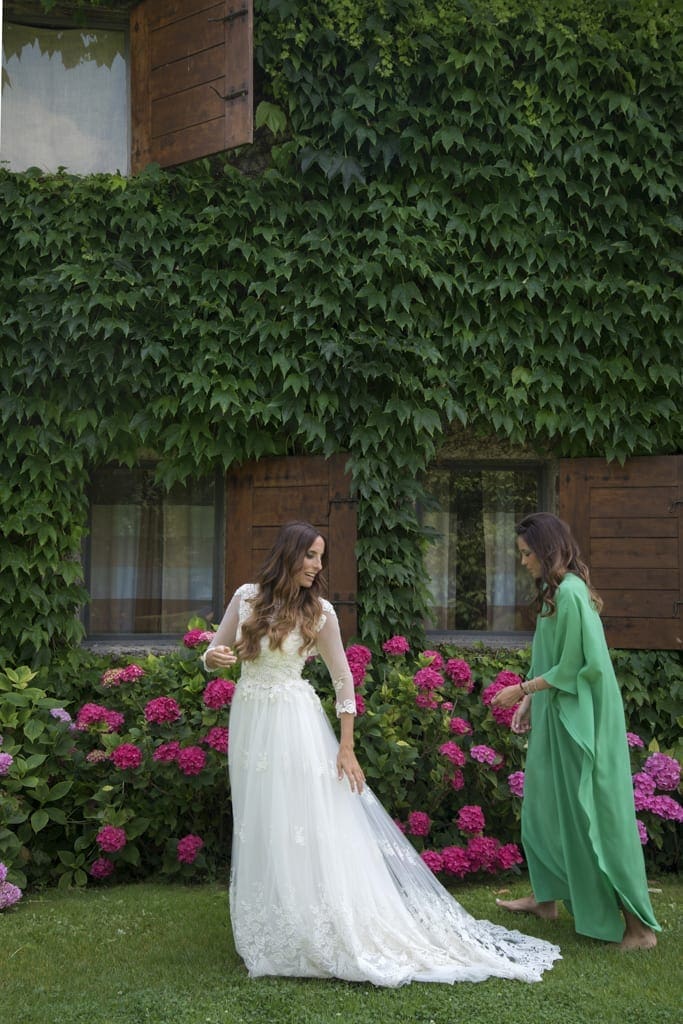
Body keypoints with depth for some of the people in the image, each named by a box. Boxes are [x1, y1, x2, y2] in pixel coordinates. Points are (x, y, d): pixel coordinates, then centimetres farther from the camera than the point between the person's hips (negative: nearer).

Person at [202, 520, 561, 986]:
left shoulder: (319, 611, -5)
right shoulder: (246, 597, 0)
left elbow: (344, 680, -1)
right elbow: (217, 653, 7)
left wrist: (347, 748, -6)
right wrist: (213, 656, -19)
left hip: (296, 725, -3)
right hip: (250, 723, 3)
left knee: (310, 829, -3)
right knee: (262, 831, 12)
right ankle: (276, 931, 27)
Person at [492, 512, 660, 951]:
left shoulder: (570, 593, -20)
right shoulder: (555, 592, 10)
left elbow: (577, 665, -21)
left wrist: (522, 689, -14)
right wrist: (529, 701, 9)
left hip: (582, 721, -10)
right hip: (557, 719, 10)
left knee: (593, 815, -4)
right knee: (545, 806, 19)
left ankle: (638, 925, 4)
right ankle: (548, 897, 35)